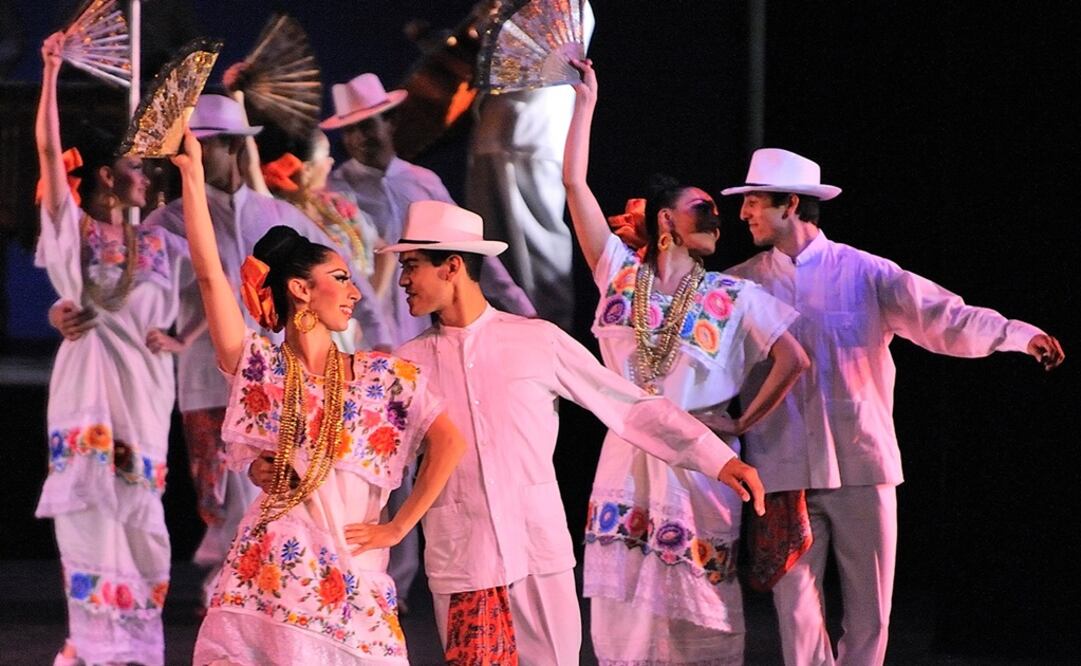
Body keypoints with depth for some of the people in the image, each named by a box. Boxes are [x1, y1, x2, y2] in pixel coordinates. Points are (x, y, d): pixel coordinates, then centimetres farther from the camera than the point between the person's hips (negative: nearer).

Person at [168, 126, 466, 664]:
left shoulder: (381, 375, 10)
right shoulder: (259, 366, 6)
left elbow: (449, 443, 5)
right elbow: (209, 272, -2)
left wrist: (399, 527, 1)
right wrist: (192, 174, -4)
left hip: (351, 578, 1)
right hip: (266, 575, -1)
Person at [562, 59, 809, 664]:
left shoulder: (734, 297, 2)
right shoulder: (621, 274, 5)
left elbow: (793, 360, -2)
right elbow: (575, 184, 3)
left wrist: (743, 425, -4)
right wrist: (585, 101, 3)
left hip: (696, 466, -2)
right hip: (627, 463, 2)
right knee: (622, 612, 3)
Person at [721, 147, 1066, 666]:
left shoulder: (865, 274, 1)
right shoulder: (741, 285, 8)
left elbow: (942, 317, -8)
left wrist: (1018, 335, -24)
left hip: (863, 468, -1)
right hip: (783, 475, 1)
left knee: (869, 618, 5)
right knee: (797, 616, -1)